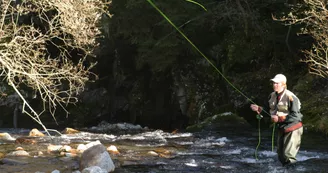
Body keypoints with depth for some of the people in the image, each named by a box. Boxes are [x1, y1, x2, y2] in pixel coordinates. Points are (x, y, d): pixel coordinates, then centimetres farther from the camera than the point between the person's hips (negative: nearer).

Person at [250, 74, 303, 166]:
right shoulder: (272, 96, 2)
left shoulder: (291, 97, -22)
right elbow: (270, 110, 14)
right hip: (281, 129, 8)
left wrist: (279, 118, -27)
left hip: (293, 129, -8)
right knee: (280, 154, 17)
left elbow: (295, 116, -24)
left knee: (288, 155, -10)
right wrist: (259, 109, -3)